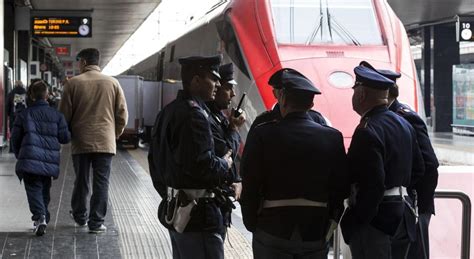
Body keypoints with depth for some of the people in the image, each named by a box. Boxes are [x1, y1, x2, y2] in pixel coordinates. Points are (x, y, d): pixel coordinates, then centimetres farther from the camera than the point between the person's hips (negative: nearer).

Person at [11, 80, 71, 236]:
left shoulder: (24, 115, 3)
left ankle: (40, 216, -24)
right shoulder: (57, 116, 4)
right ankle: (43, 218, 20)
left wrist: (19, 155, 23)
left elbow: (15, 138, 7)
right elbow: (65, 138, 5)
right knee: (44, 190, 18)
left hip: (30, 160, -2)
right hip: (50, 161, 2)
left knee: (33, 189, -3)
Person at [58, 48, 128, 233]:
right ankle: (96, 222, 2)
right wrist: (115, 134, 18)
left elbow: (64, 115, -2)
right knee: (101, 183, 4)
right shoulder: (112, 83, 0)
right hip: (105, 142, 0)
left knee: (81, 181, 15)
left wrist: (69, 134, 16)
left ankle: (80, 216, 29)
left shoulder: (73, 83, -4)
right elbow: (122, 114, 2)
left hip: (80, 142, 0)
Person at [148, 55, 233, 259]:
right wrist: (224, 164, -7)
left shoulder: (167, 112, 13)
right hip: (196, 213, -10)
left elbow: (155, 160, 19)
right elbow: (201, 165, -25)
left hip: (173, 209, 10)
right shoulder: (194, 114, -18)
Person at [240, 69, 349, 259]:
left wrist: (252, 225, 5)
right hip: (316, 232, 2)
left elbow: (250, 186, -7)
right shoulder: (333, 137, -1)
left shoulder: (262, 134, -8)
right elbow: (342, 189, 1)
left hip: (273, 229, -2)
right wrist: (327, 228, 11)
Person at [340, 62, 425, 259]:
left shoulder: (367, 131, -19)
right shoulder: (403, 124, 9)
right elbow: (418, 170, 16)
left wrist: (356, 222, -16)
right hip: (403, 218, 9)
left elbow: (373, 186, -24)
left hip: (376, 220, -9)